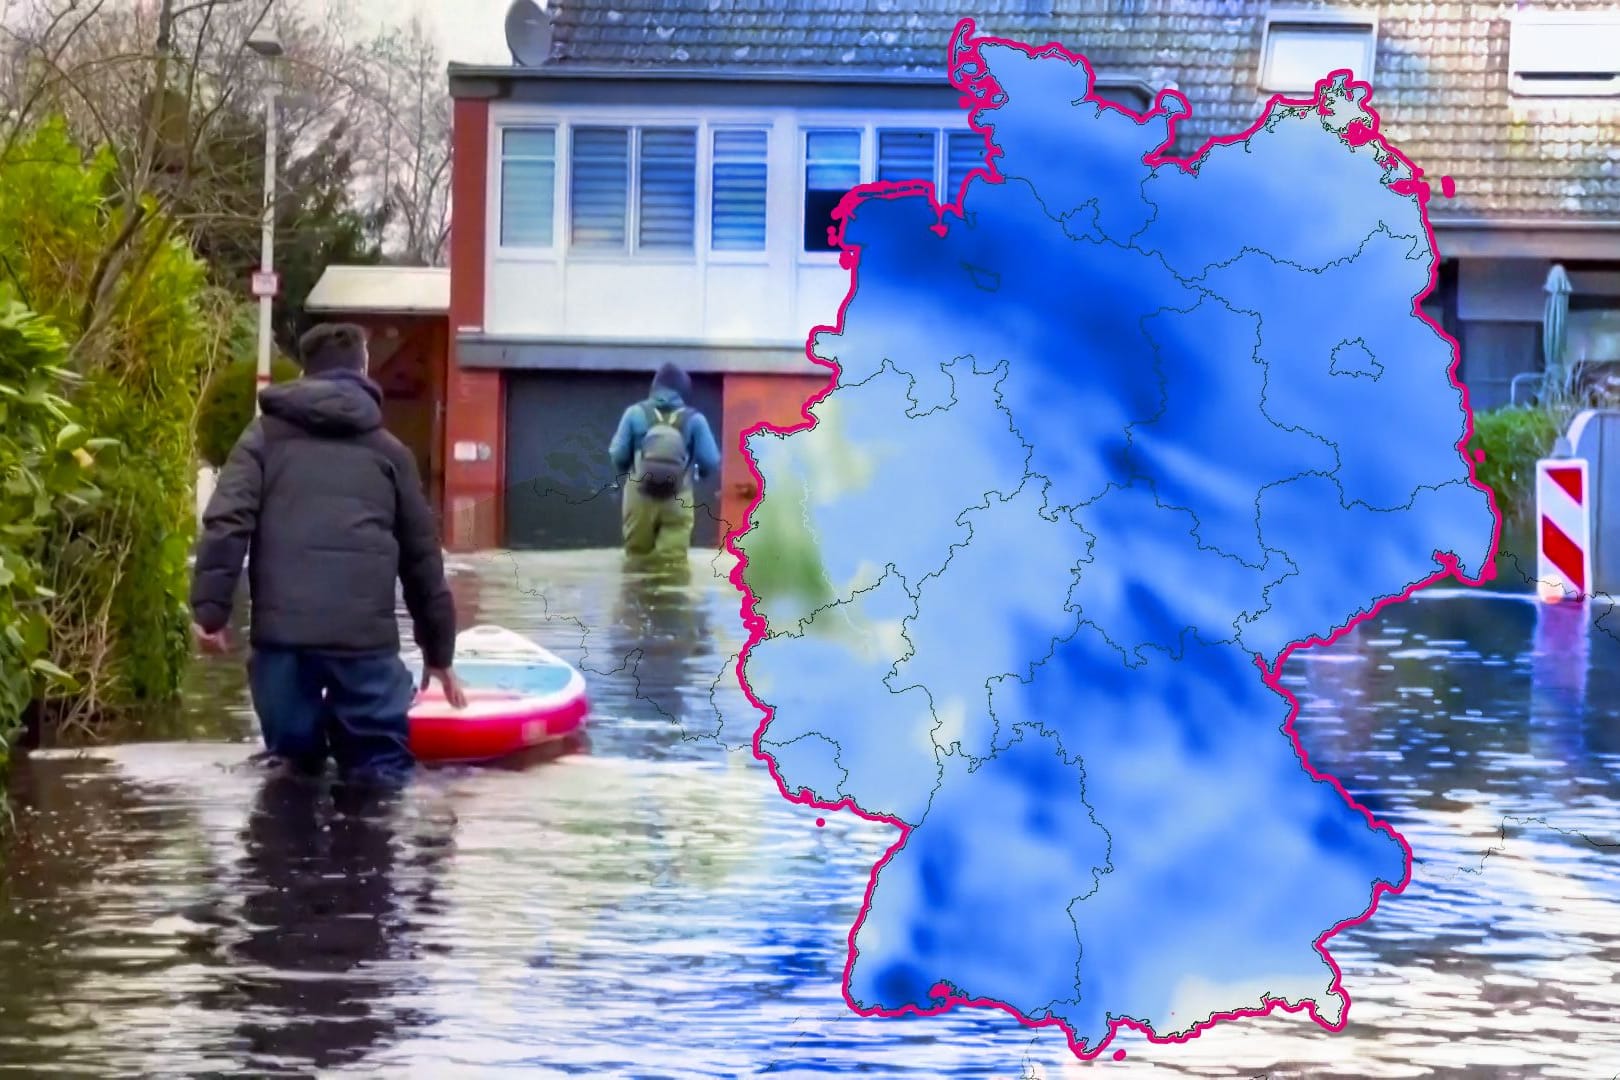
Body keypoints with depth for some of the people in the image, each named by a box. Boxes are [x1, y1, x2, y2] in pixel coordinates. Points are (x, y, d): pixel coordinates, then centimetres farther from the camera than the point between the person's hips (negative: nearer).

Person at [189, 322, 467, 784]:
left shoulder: (266, 435, 16)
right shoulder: (388, 450, 19)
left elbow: (227, 523, -1)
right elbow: (422, 556, 24)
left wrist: (209, 609, -2)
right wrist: (439, 652, 32)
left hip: (281, 630, 0)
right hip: (365, 635, 0)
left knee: (294, 768, 11)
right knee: (381, 771, 3)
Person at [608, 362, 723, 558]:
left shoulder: (635, 413, 0)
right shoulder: (694, 419, -2)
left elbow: (618, 454, -2)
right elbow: (710, 462, -4)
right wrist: (700, 473, 20)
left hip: (640, 496, 1)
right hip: (678, 499, -1)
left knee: (637, 557, 16)